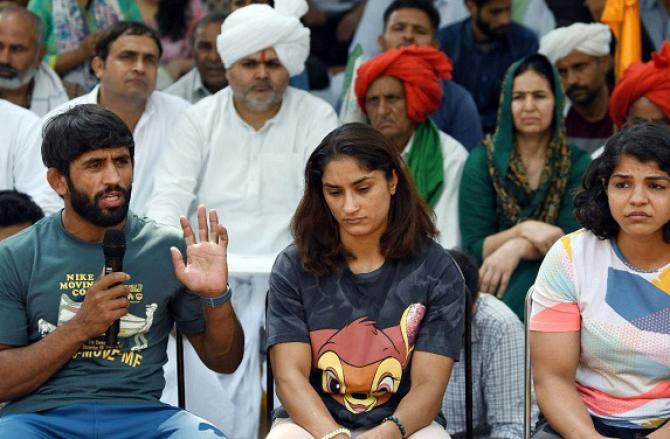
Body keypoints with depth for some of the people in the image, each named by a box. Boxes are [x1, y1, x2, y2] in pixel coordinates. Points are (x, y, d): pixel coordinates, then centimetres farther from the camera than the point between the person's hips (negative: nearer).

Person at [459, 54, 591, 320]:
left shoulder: (577, 164, 5)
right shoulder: (482, 161, 2)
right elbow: (473, 248, -2)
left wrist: (516, 248, -21)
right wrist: (524, 230, -19)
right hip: (494, 289, -1)